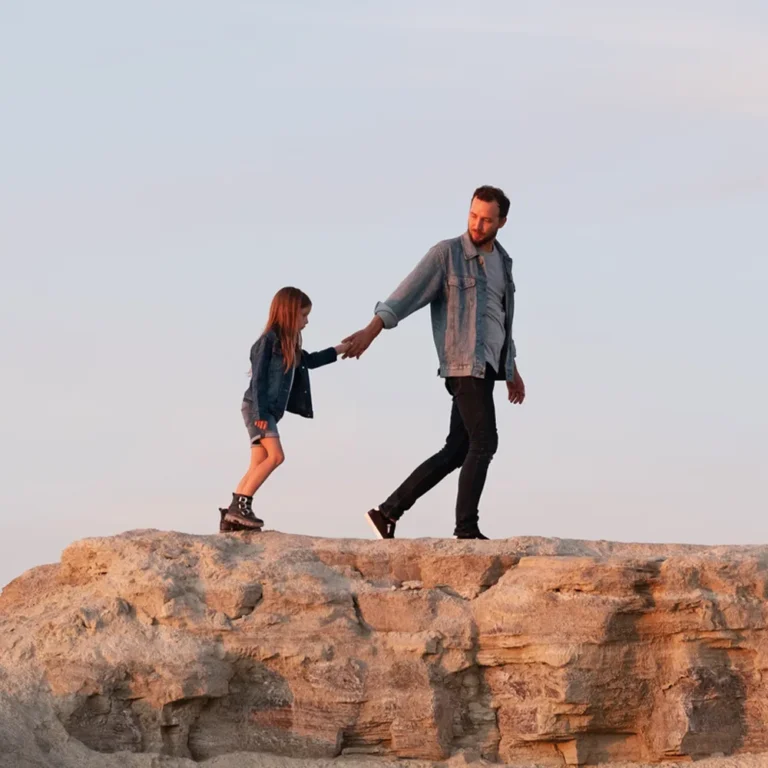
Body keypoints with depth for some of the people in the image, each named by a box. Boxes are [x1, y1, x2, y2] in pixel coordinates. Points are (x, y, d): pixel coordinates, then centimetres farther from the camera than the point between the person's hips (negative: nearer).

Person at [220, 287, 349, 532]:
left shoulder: (288, 345, 17)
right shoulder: (268, 340, -10)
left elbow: (309, 361, 35)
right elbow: (258, 378, -15)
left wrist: (341, 349, 34)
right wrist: (260, 413, -20)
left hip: (269, 412, 9)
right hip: (257, 409, -9)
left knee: (258, 466, 0)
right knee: (275, 455, -21)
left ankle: (232, 515, -3)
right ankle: (240, 506, -23)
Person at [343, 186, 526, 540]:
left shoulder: (502, 260, 17)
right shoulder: (447, 253, -6)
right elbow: (407, 293, -15)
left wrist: (512, 370, 27)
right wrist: (370, 331, -27)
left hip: (487, 365, 8)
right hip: (466, 364, -8)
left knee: (457, 451, 4)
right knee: (484, 443, -13)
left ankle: (388, 512, 7)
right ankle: (467, 529, -9)